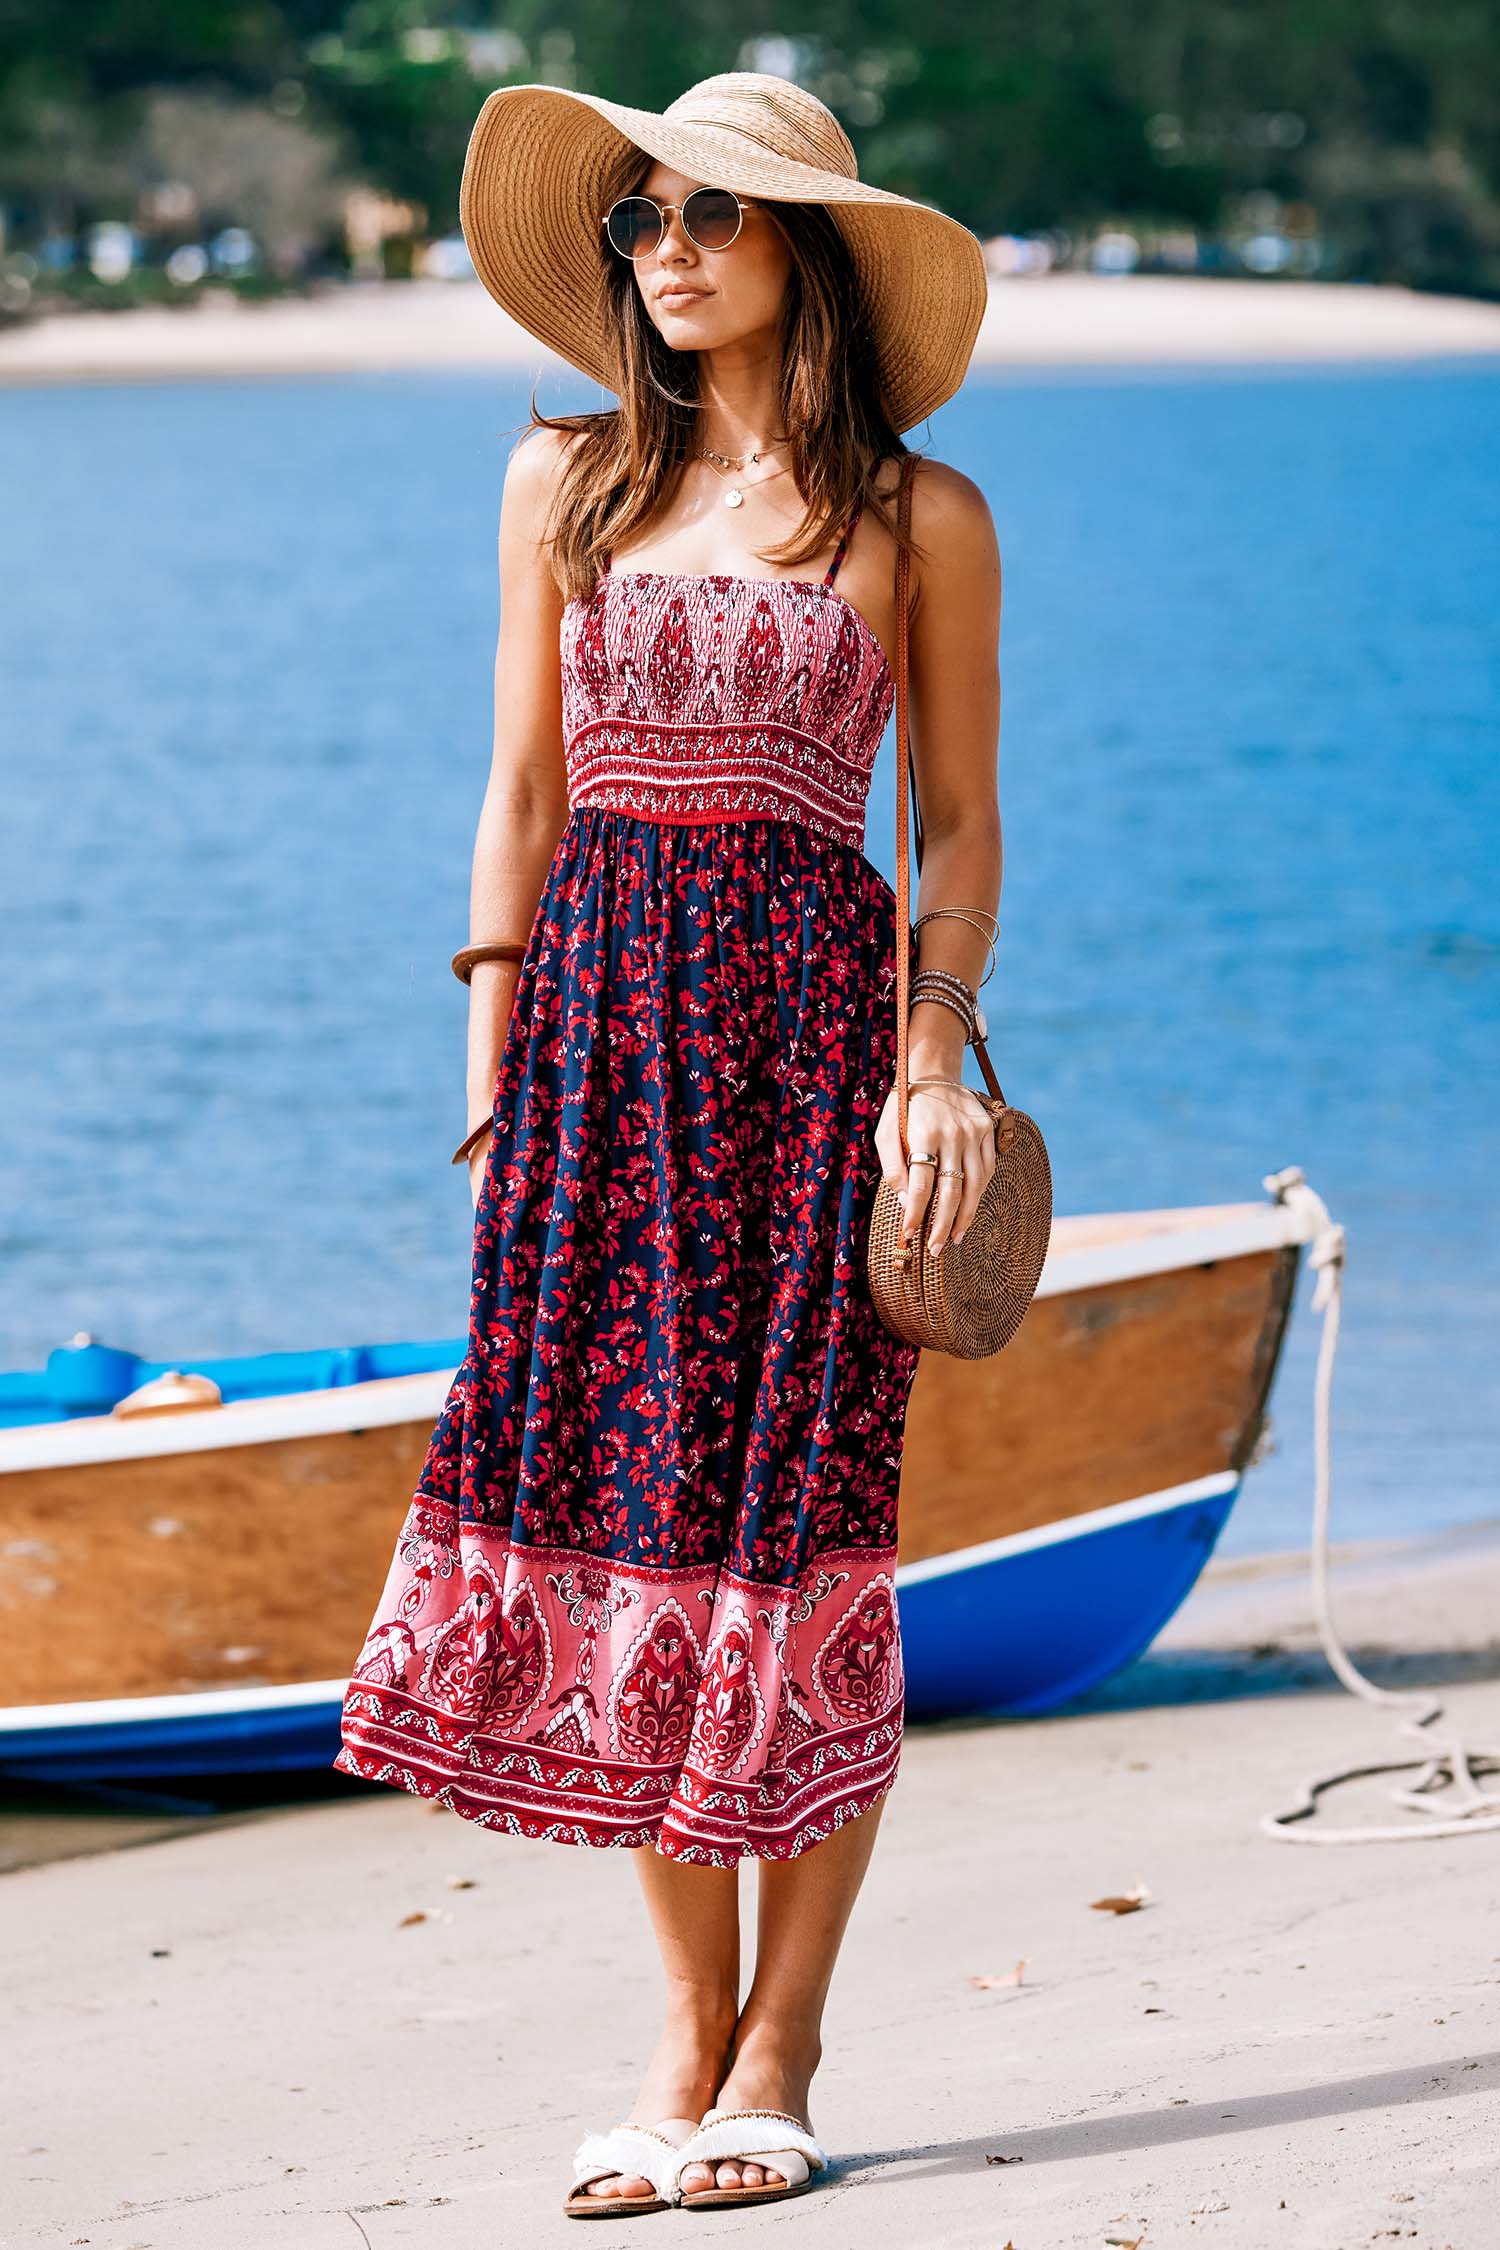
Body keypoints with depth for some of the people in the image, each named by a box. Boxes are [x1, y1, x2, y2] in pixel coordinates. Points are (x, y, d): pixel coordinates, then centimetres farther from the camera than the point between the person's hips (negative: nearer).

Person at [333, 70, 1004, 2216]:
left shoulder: (920, 517, 4)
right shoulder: (568, 483, 11)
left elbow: (960, 822, 6)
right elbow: (525, 789, 13)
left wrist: (942, 1050, -7)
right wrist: (493, 1050, 6)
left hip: (809, 1008, -3)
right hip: (599, 1011, 3)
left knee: (792, 1514, -4)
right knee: (613, 1499, 0)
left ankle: (779, 2044, 5)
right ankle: (689, 2026, 10)